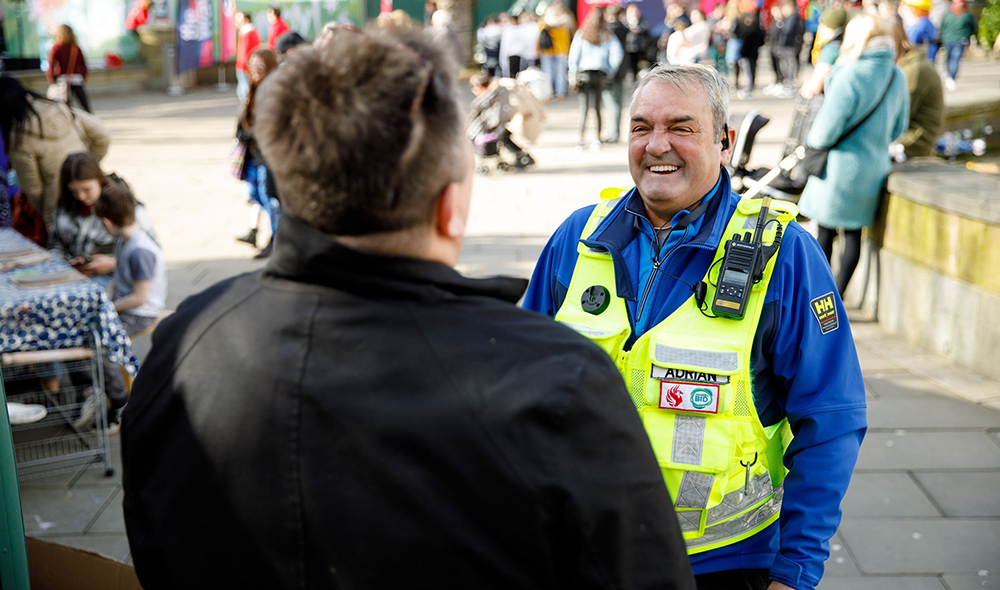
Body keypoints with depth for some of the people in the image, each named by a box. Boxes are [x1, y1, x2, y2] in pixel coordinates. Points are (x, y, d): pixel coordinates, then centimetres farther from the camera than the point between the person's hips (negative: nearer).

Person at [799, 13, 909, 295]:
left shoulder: (850, 75, -19)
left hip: (840, 167, -6)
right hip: (874, 167, 6)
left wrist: (810, 139, 1)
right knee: (854, 232, 13)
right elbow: (899, 126, 13)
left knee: (826, 231, 9)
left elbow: (825, 132, -20)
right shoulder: (897, 76, 2)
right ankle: (838, 296, 19)